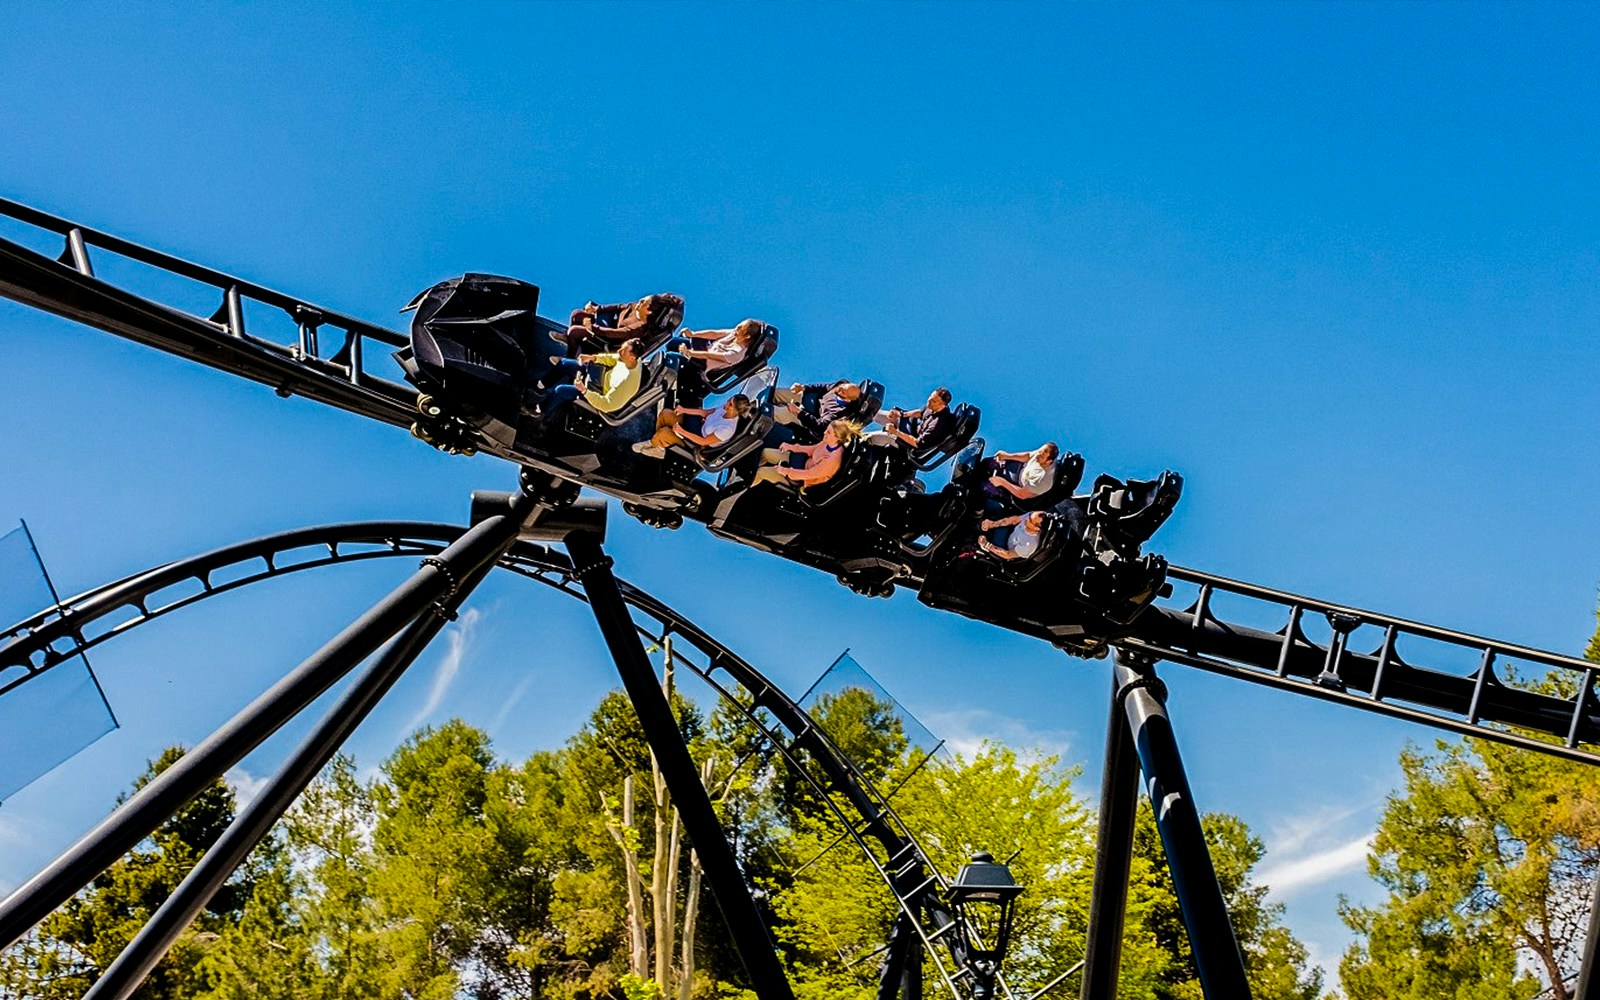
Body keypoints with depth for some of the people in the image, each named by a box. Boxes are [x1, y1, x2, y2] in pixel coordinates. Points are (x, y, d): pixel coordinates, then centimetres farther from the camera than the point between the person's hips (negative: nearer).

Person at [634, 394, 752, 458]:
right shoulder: (724, 409, -13)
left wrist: (682, 431, -27)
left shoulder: (727, 429, -35)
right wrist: (684, 410, -6)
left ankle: (652, 445, 14)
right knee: (665, 413, 2)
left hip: (697, 445, -8)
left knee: (664, 432, -21)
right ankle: (659, 443, 19)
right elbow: (705, 412, 4)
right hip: (698, 427, 8)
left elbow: (703, 441, -28)